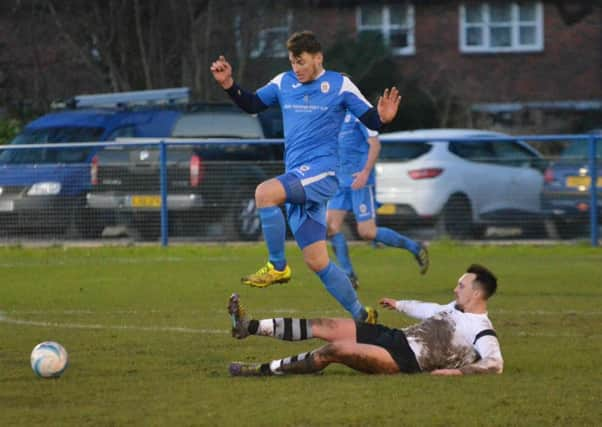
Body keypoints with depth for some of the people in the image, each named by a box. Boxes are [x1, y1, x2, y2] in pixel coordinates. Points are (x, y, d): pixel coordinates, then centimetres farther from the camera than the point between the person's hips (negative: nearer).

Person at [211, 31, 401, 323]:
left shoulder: (339, 85, -1)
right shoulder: (283, 83, 13)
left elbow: (370, 121, 1)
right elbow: (251, 105, 22)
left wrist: (382, 117, -22)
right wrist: (228, 85, 6)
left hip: (322, 172, -7)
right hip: (297, 180, 7)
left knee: (265, 193, -32)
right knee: (316, 261, 6)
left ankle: (277, 267, -21)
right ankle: (360, 315, 17)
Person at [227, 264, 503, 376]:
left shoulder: (481, 331, -10)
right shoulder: (458, 308, 18)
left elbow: (494, 364, -25)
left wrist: (458, 371, -35)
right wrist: (399, 305, 45)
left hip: (408, 360, -9)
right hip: (395, 337, 9)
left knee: (334, 349, -24)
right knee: (325, 326, -1)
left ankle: (262, 371, -17)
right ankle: (248, 327, -3)